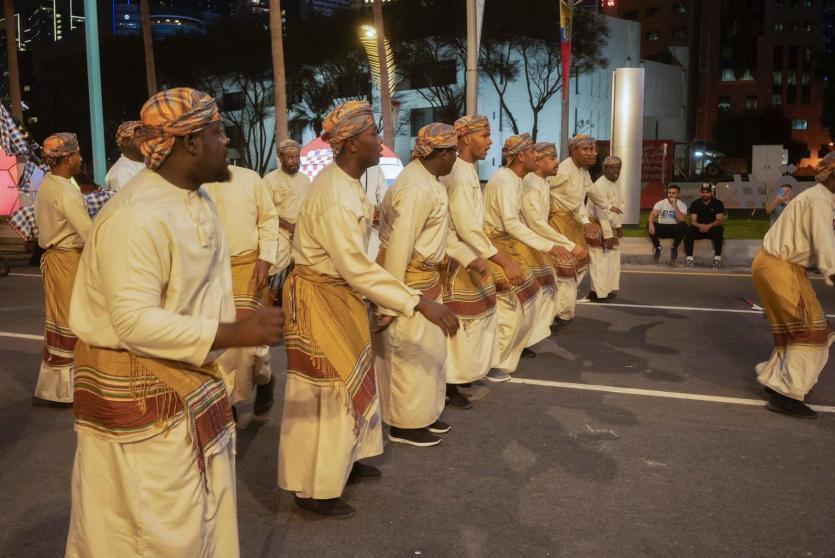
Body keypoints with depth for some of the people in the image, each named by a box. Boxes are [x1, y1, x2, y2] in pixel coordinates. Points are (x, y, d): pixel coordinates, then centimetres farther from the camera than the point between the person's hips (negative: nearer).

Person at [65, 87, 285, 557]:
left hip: (192, 379, 9)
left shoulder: (197, 199, 5)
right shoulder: (137, 216, -25)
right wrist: (235, 334, -30)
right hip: (138, 392, -9)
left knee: (202, 515, 21)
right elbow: (136, 323, -29)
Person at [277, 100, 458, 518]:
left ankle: (343, 460, 38)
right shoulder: (335, 196, -28)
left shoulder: (346, 182, 5)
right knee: (326, 390, 0)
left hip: (338, 293, 10)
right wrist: (419, 303, -34)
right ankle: (313, 488, 16)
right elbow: (357, 267, -33)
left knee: (349, 377, 20)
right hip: (319, 298, -10)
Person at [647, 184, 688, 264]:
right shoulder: (661, 203, -5)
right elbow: (652, 215, -23)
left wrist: (675, 206, -27)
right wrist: (651, 224, -44)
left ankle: (674, 247, -8)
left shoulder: (682, 205, -7)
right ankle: (657, 247, -7)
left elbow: (682, 220, -24)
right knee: (649, 223, -29)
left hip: (675, 229, -1)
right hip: (662, 228, 1)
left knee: (683, 225, -34)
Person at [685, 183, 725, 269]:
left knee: (719, 229, -34)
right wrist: (700, 226, -31)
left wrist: (708, 226, -33)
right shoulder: (695, 204, 3)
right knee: (689, 230, -30)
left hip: (712, 229, -1)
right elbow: (693, 221, -7)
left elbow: (720, 220, -13)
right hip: (699, 229, 1)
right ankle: (689, 258, -33)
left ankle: (717, 258, -30)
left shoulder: (718, 204, -2)